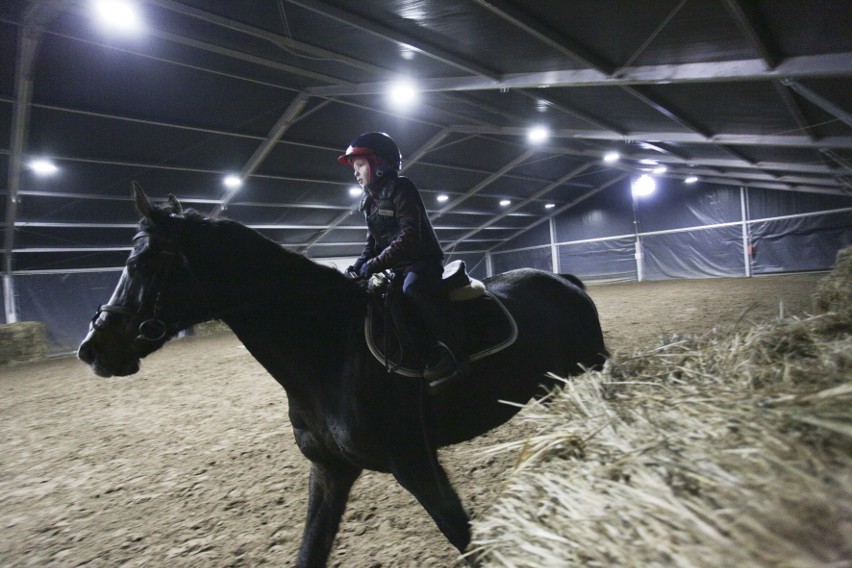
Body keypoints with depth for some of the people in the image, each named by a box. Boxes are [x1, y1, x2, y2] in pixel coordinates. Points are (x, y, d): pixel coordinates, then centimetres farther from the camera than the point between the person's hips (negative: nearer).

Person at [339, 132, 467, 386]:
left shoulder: (401, 189, -12)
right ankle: (433, 359, -19)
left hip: (424, 260, -7)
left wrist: (374, 265, -24)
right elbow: (373, 242, 17)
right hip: (399, 267, 7)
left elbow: (409, 237, -22)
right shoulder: (369, 202, 13)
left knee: (412, 288, -36)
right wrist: (359, 265, -1)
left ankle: (454, 356, -31)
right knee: (393, 300, -20)